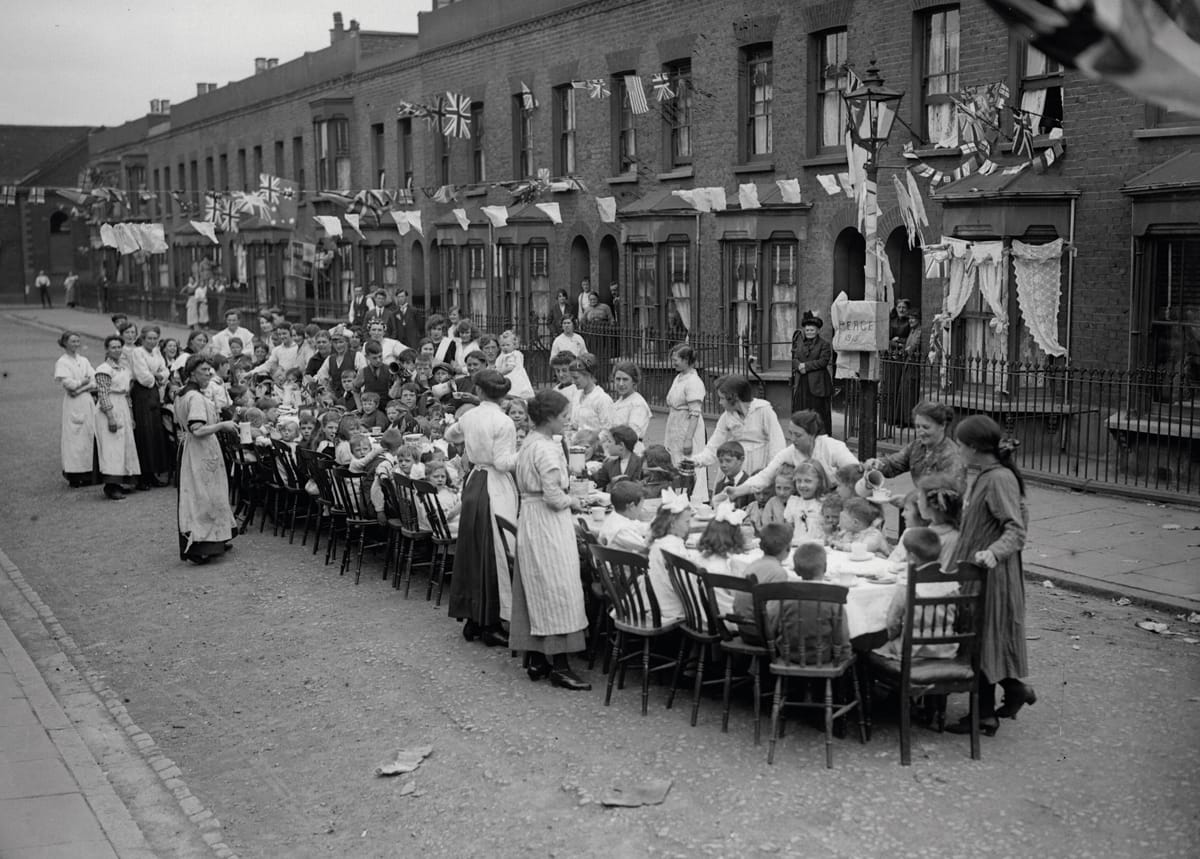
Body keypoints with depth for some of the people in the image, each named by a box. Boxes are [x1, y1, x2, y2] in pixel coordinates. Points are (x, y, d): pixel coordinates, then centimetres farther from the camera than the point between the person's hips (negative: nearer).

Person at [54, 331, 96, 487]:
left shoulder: (83, 361, 14)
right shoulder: (62, 362, -1)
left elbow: (94, 383, 5)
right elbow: (68, 383, -13)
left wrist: (80, 388, -10)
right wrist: (85, 381, -1)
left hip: (87, 403, 5)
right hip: (73, 405, -5)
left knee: (89, 436, 2)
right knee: (74, 437, -6)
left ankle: (87, 473, 7)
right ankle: (74, 475, -4)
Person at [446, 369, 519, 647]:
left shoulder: (469, 417, 5)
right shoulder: (503, 423, -13)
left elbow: (450, 434, 26)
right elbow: (503, 463, -18)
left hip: (473, 484, 7)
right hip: (495, 489, -6)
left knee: (471, 553, 12)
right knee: (494, 555, -2)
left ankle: (472, 620, 19)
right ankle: (491, 625, 1)